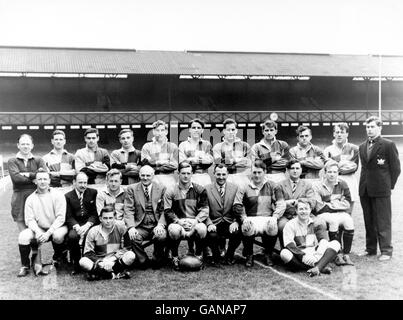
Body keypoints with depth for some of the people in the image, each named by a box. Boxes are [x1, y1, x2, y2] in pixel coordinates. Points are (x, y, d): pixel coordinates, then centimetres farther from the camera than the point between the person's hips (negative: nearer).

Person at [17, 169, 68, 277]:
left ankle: (57, 259, -2)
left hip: (56, 227, -3)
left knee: (58, 235, -36)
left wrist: (48, 233, -22)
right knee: (23, 236, -24)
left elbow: (60, 218, -12)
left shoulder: (58, 195, -6)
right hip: (39, 229, 3)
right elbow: (30, 219, -1)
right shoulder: (30, 199, 3)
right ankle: (25, 267, -5)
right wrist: (38, 232, -21)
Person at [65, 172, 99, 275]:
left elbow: (95, 213, 3)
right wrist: (77, 227, -18)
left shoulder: (93, 193, 9)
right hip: (75, 225, 1)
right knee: (72, 236, -32)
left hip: (90, 223, 0)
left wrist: (87, 225, -15)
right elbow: (69, 217, 2)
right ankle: (76, 265, -12)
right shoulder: (68, 196, 9)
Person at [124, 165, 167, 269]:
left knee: (162, 236, -31)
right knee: (134, 237, -30)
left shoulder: (161, 189, 7)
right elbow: (128, 210, -1)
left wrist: (161, 225, -15)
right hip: (140, 226, 0)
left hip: (156, 225, 0)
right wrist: (131, 227, -17)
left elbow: (164, 210, 3)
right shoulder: (132, 189, 7)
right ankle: (143, 261, -2)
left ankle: (156, 261, -2)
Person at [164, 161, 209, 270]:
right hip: (178, 222, 0)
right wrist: (179, 221, -15)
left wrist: (195, 221, -15)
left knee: (202, 229, -33)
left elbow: (204, 209, 2)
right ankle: (175, 258, -9)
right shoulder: (170, 192, 6)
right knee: (173, 229, -35)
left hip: (195, 223, 1)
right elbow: (167, 212, 1)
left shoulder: (200, 190, 9)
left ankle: (199, 256, -5)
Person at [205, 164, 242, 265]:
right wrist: (209, 224, -17)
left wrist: (236, 222, -15)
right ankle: (217, 255, 5)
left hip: (230, 223, 1)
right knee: (211, 235, -33)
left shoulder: (235, 188, 8)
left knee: (238, 233, -31)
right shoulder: (207, 189, 4)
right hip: (214, 224, -1)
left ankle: (229, 255, 4)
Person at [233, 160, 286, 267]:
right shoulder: (245, 188, 10)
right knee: (246, 228, -34)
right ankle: (249, 255, -6)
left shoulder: (272, 187, 13)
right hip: (251, 219, 0)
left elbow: (281, 204, 5)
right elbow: (237, 205, 0)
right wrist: (244, 218, -17)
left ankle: (268, 255, -4)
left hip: (268, 219, 0)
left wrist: (274, 217, -13)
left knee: (273, 227, -34)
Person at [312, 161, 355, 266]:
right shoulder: (317, 186, 0)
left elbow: (347, 203, 6)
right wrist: (338, 204, -4)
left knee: (349, 221, -29)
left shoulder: (342, 184, 12)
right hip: (324, 214, -3)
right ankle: (338, 255, -29)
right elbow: (319, 207, -8)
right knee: (334, 221, -34)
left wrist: (330, 204, -5)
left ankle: (346, 254, -24)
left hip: (341, 213, 3)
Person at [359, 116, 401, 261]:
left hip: (381, 190, -6)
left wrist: (389, 185, -4)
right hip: (365, 190, 6)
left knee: (383, 222, -1)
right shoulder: (362, 147, 14)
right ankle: (370, 249, 22)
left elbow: (395, 168, -5)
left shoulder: (388, 145, -5)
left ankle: (386, 251, 7)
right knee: (368, 221, 12)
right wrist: (363, 184, 10)